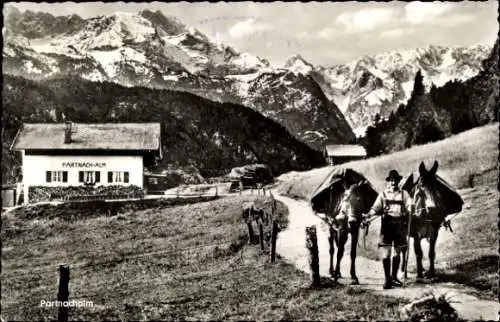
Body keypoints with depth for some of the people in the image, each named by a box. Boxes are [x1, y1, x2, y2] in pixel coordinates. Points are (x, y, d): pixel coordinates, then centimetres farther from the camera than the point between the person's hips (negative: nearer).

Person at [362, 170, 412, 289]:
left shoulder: (404, 194, 9)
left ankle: (394, 277, 23)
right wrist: (368, 215, -18)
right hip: (387, 224, -2)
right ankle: (387, 279, -4)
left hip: (400, 225, 2)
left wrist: (411, 211, -24)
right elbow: (375, 208, 0)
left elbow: (409, 207, -1)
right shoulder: (383, 194, 8)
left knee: (397, 252, 10)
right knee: (385, 252, -8)